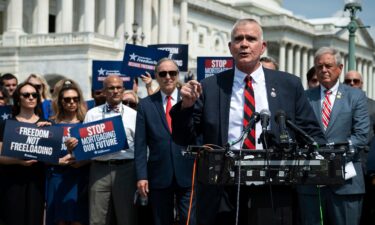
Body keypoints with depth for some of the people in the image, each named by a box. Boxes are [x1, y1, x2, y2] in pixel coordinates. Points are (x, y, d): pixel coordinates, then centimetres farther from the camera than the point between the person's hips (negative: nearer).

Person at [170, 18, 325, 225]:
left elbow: (311, 133, 9)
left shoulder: (289, 85, 7)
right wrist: (186, 106, -11)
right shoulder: (210, 88, 5)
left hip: (273, 194, 1)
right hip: (221, 196, 0)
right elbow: (184, 139, 6)